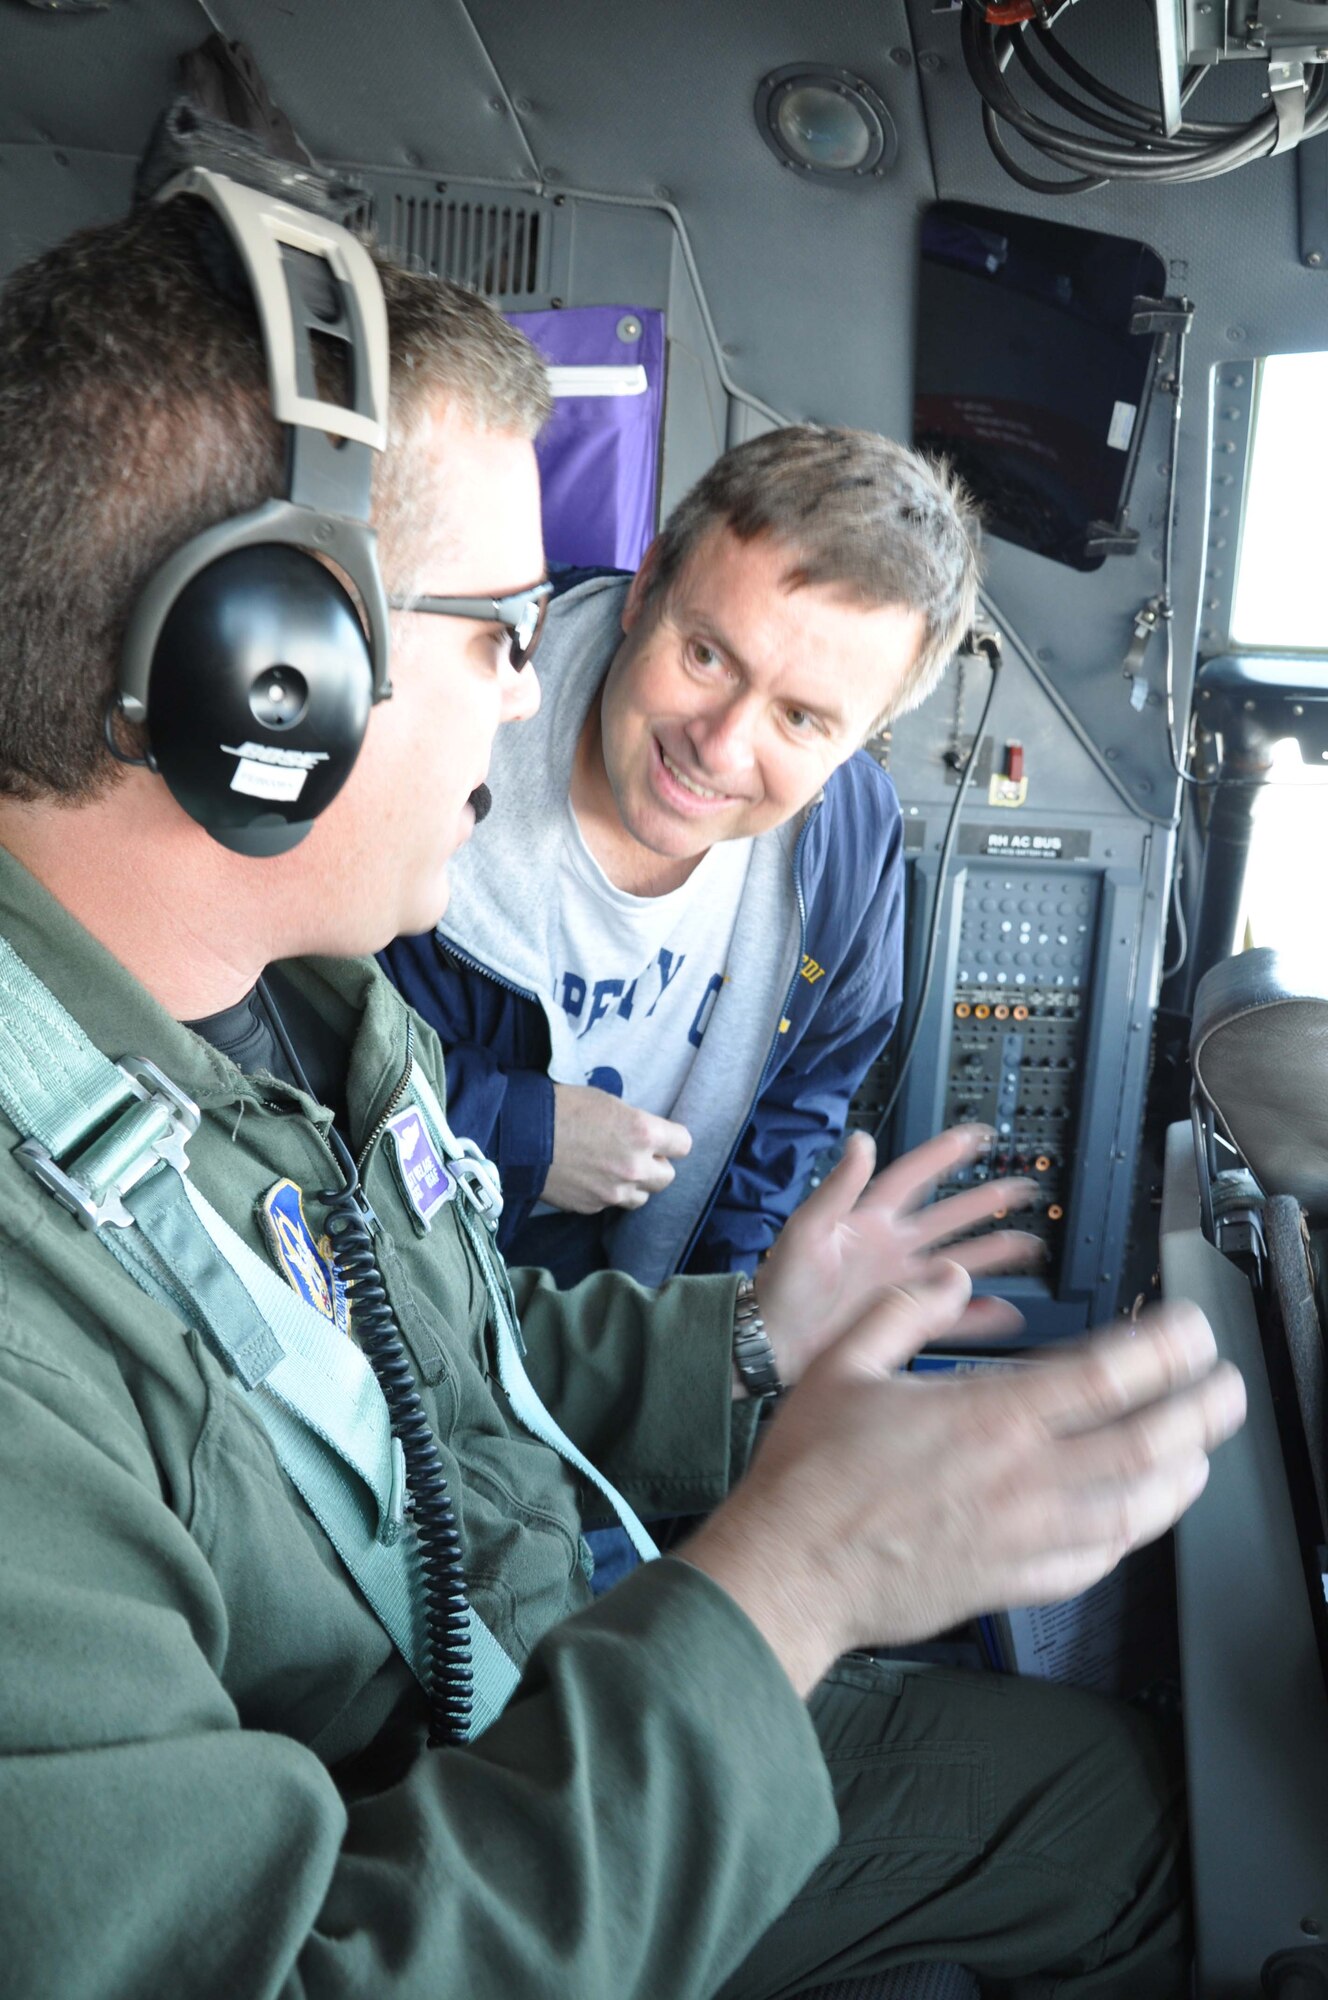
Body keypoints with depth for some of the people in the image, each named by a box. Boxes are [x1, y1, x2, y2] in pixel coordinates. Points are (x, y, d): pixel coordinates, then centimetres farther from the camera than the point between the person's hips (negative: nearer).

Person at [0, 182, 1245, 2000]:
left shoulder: (316, 996, -4)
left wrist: (741, 1340, 2)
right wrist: (784, 1591, -33)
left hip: (575, 1738, 7)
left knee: (1122, 1797, 15)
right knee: (1101, 1807, -1)